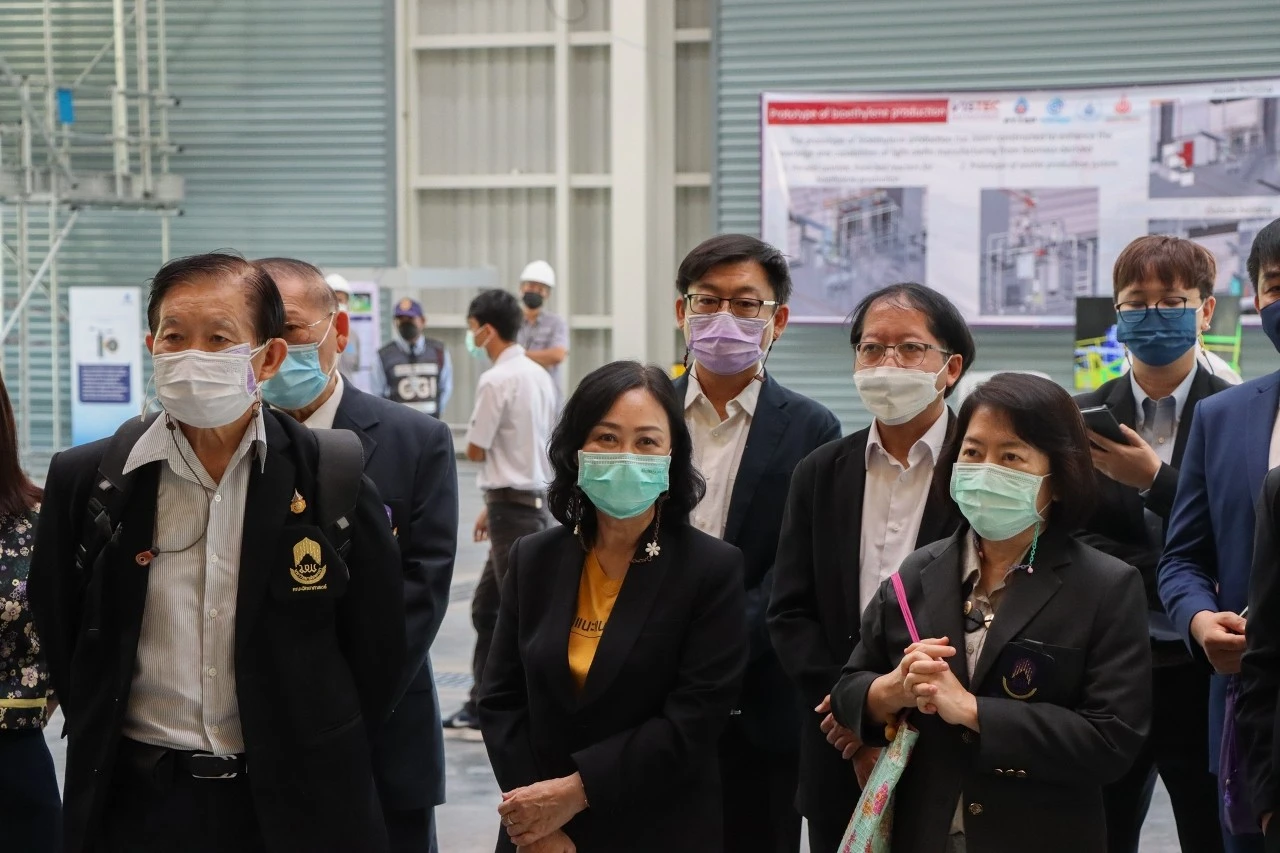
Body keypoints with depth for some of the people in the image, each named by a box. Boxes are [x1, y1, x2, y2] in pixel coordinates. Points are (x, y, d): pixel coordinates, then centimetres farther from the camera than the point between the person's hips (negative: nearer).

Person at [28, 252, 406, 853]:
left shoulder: (333, 483, -6)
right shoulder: (85, 481, -3)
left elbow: (378, 647, 1)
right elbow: (58, 635, 7)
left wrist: (320, 762, 5)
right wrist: (106, 753, 7)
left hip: (294, 804, -1)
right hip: (138, 803, 1)